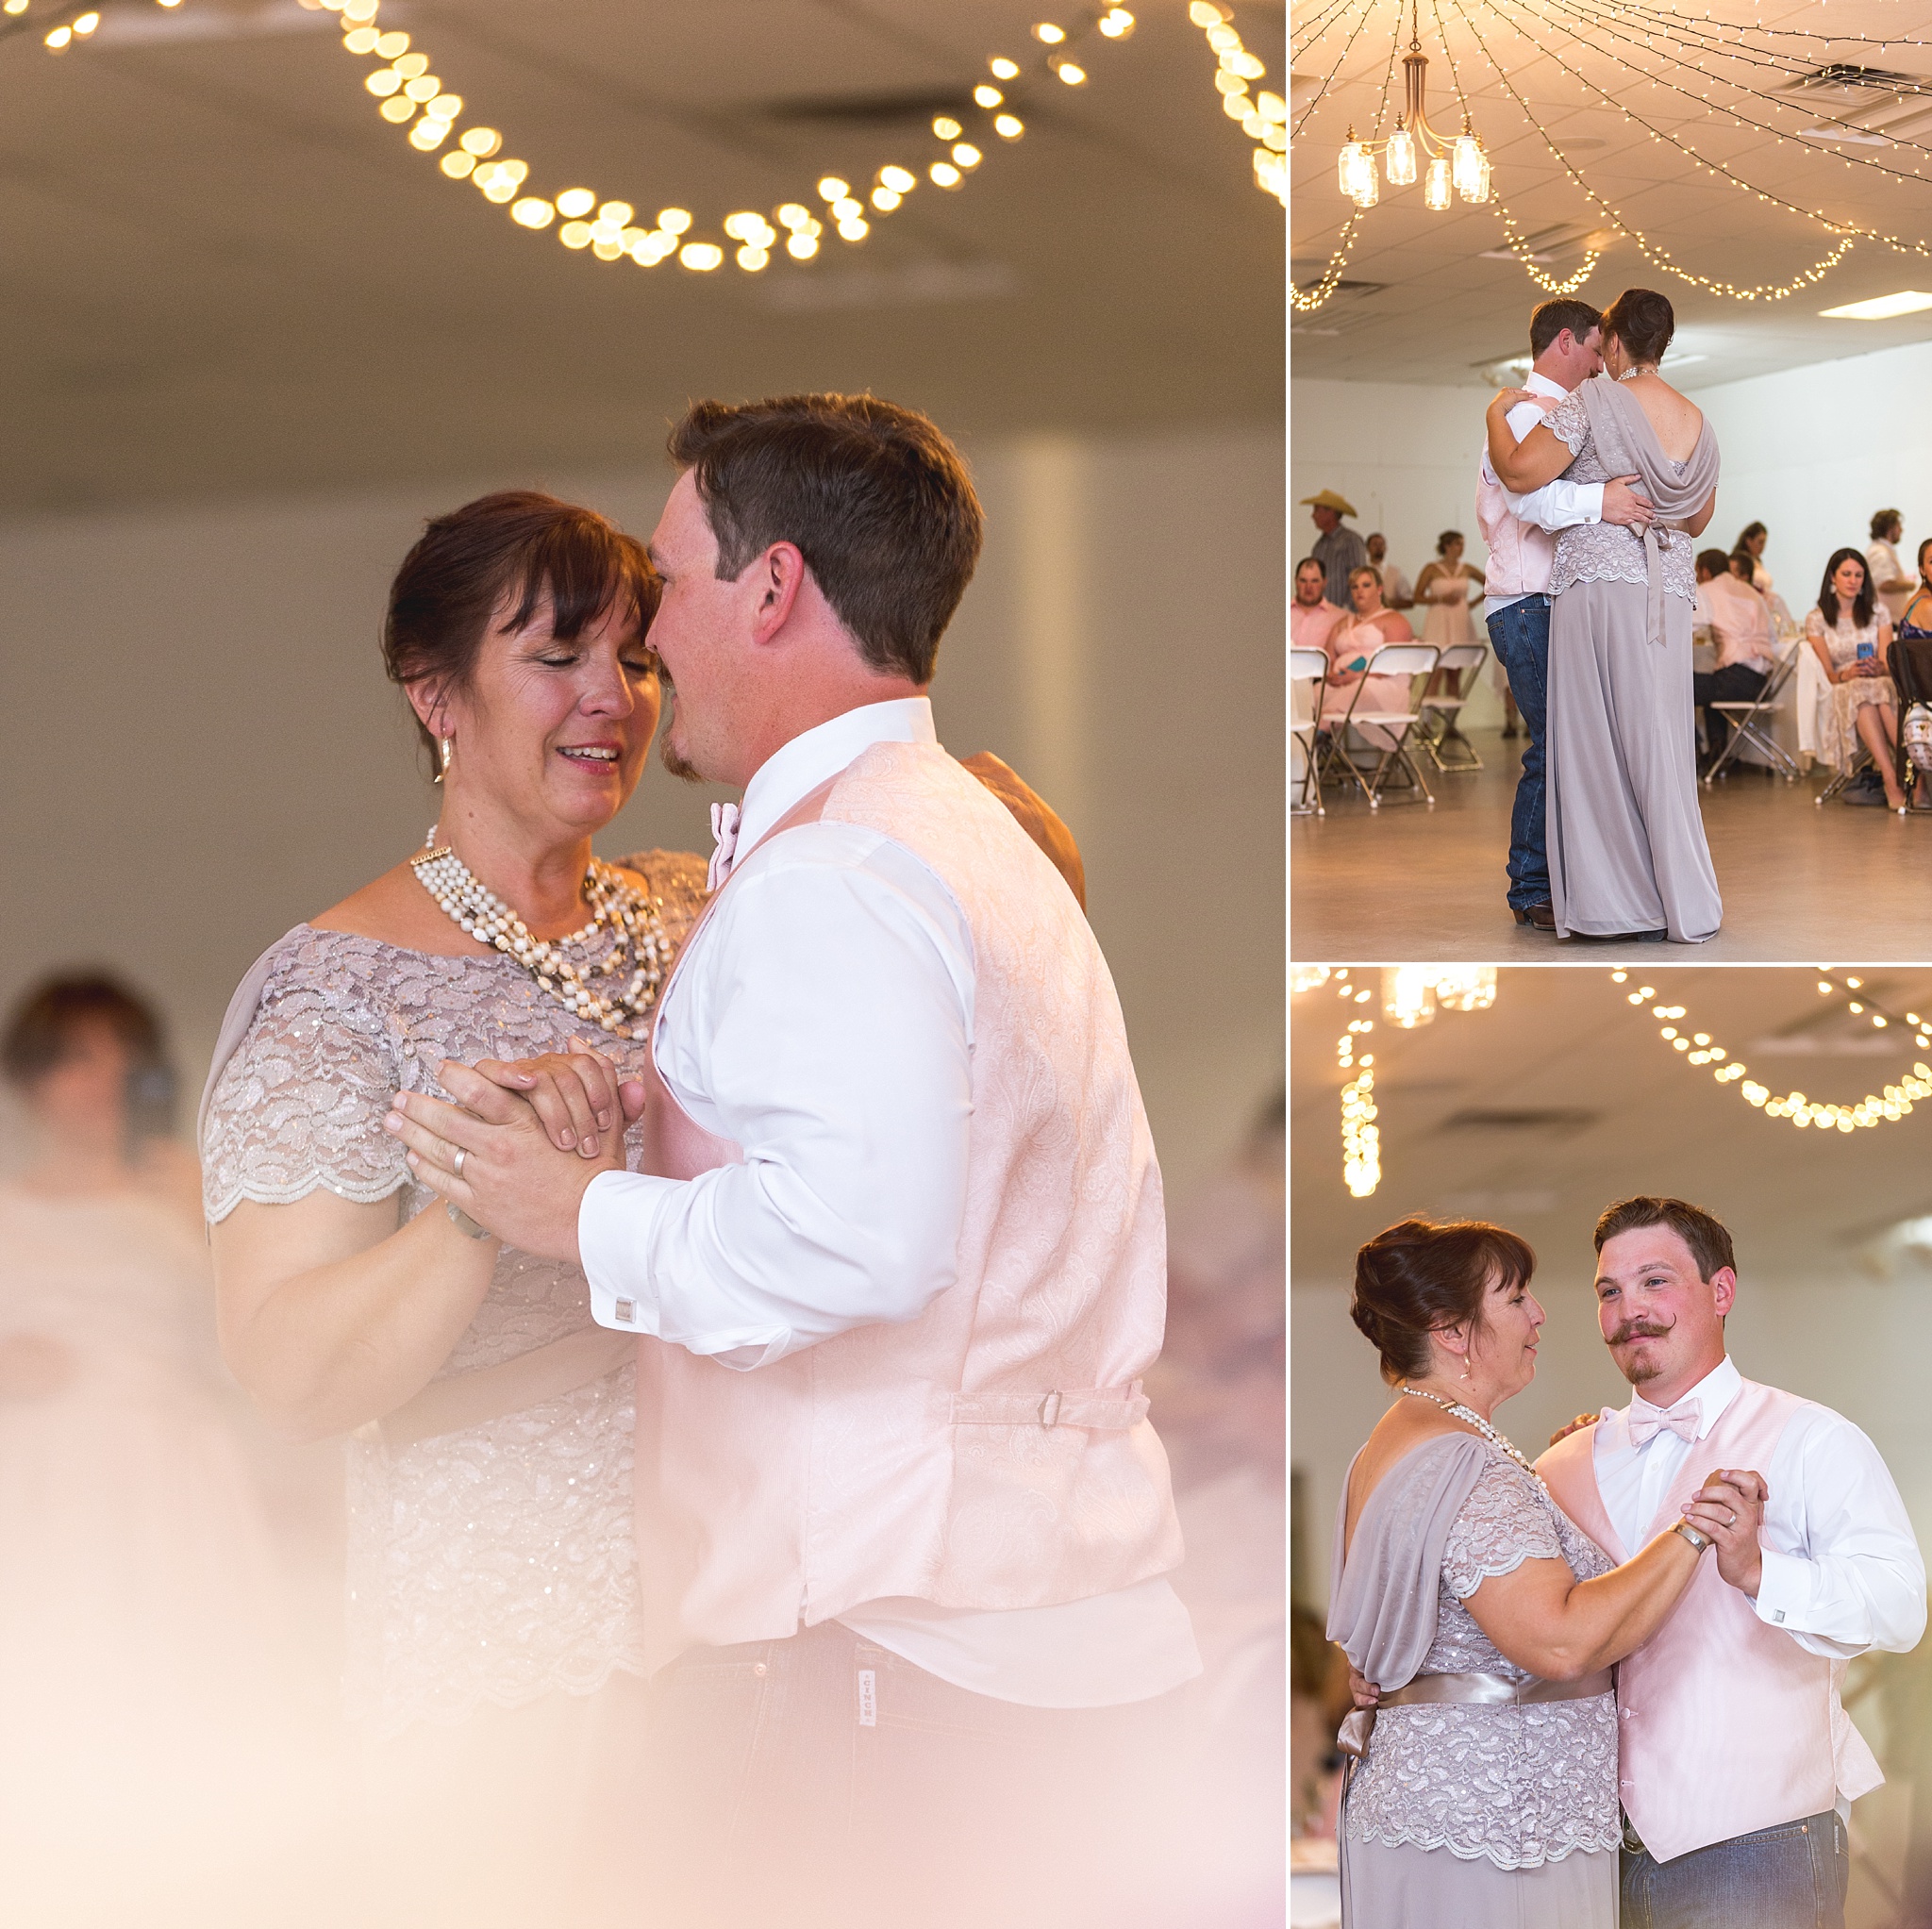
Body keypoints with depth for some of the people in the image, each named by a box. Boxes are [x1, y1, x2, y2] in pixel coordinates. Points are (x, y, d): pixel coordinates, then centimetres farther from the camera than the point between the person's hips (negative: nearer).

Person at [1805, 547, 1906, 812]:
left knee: (1880, 689, -38)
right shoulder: (1816, 618, 7)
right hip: (1841, 693, -2)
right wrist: (1847, 675, -23)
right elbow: (1827, 673, 0)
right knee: (1862, 692, -39)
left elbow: (1888, 664, 4)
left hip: (1882, 685, 2)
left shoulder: (1878, 612, 13)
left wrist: (1876, 669, -20)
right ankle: (1892, 780, -54)